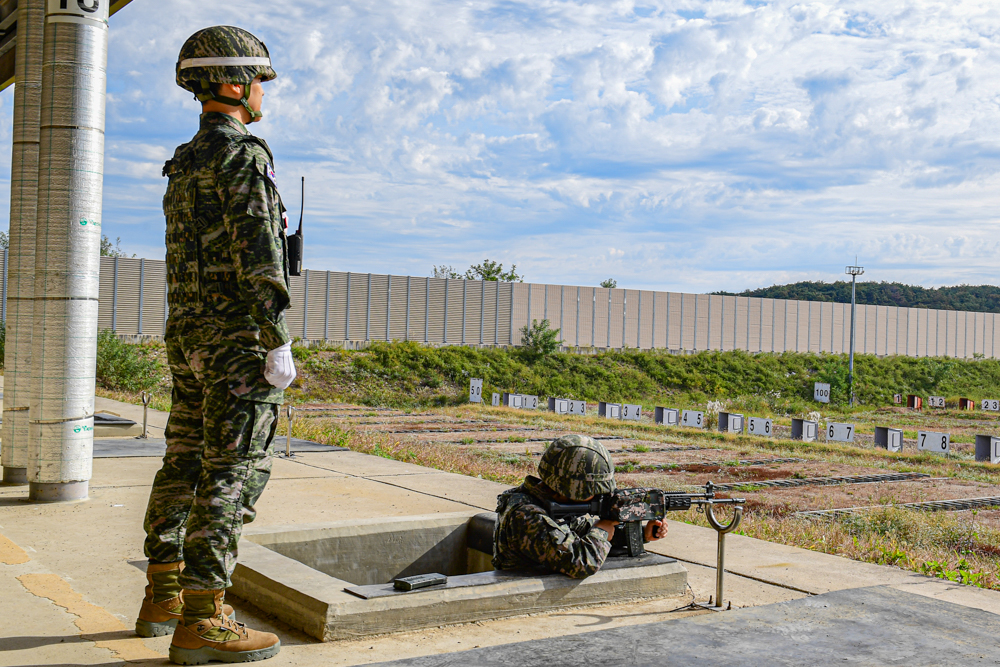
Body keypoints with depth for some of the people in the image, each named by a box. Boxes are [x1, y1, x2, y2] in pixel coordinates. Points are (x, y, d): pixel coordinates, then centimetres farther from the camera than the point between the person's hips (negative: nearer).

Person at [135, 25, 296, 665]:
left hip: (189, 337, 9)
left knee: (186, 465, 13)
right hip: (238, 339, -9)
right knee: (232, 473, -8)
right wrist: (280, 344, -19)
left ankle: (164, 596, 22)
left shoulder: (185, 165, 18)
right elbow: (258, 257, -20)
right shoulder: (243, 155, -12)